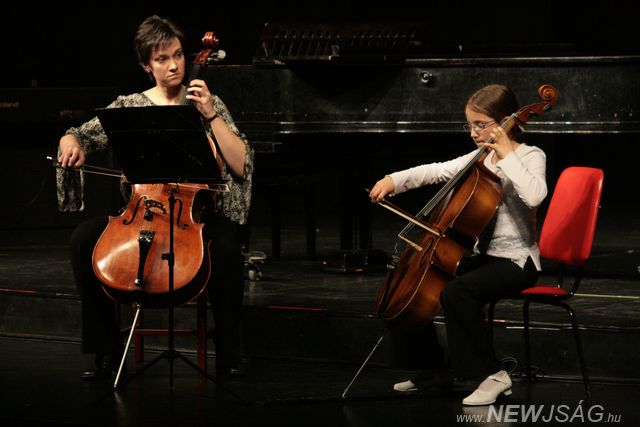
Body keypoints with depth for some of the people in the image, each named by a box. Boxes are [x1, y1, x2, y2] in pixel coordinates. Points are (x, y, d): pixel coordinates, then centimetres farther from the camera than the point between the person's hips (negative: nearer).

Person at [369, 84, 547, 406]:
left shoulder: (530, 157, -9)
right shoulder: (481, 158, 12)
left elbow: (534, 196, -30)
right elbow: (438, 171, 6)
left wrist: (507, 155, -25)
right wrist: (394, 180, -8)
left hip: (516, 260, -8)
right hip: (483, 255, 8)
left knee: (456, 292, -32)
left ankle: (492, 375, -20)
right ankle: (435, 370, 14)